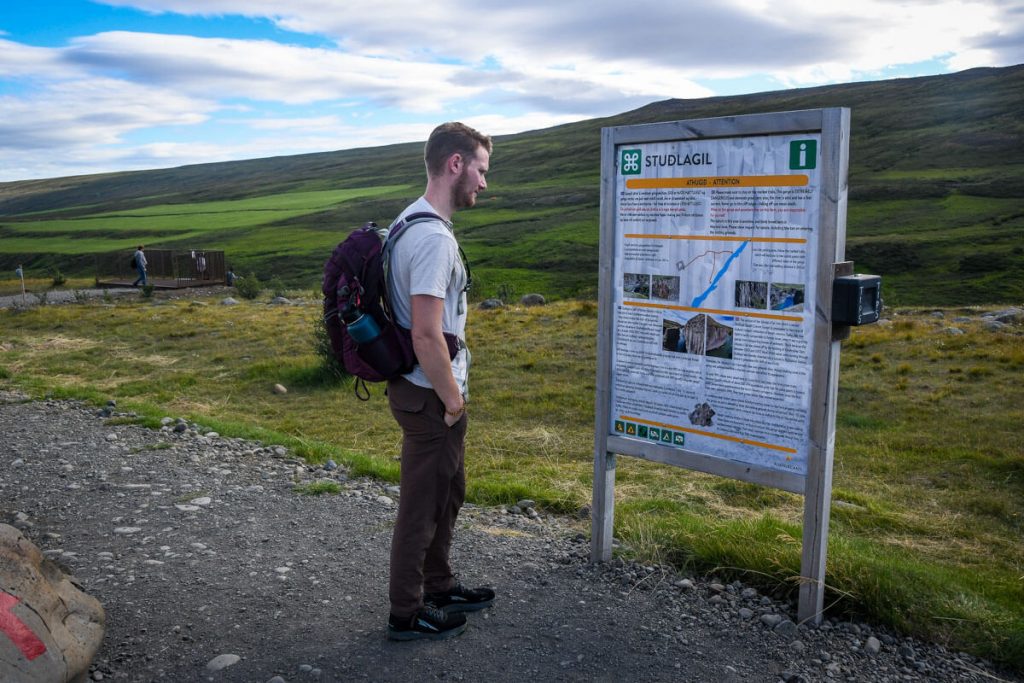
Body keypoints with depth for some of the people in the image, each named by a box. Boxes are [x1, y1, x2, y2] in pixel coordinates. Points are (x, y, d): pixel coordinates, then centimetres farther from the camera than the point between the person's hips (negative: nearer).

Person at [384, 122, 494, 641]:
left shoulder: (413, 222, 10)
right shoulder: (433, 238, -24)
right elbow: (426, 335, -28)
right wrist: (452, 399, -15)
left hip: (427, 391, 10)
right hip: (429, 398, -10)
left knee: (446, 494, 23)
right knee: (423, 505, 6)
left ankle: (438, 587, 40)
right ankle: (406, 613, 23)